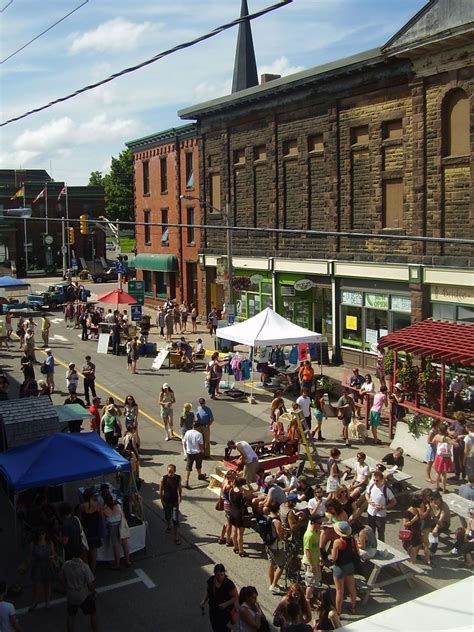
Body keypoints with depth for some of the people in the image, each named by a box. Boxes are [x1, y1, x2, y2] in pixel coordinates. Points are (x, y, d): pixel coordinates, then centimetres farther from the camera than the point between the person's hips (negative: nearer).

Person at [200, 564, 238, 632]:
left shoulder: (229, 584, -23)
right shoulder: (211, 580, -8)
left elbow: (236, 597, -15)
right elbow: (207, 591, 7)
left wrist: (225, 604, -26)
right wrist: (203, 601, -8)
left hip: (225, 610, -5)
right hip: (213, 609, 5)